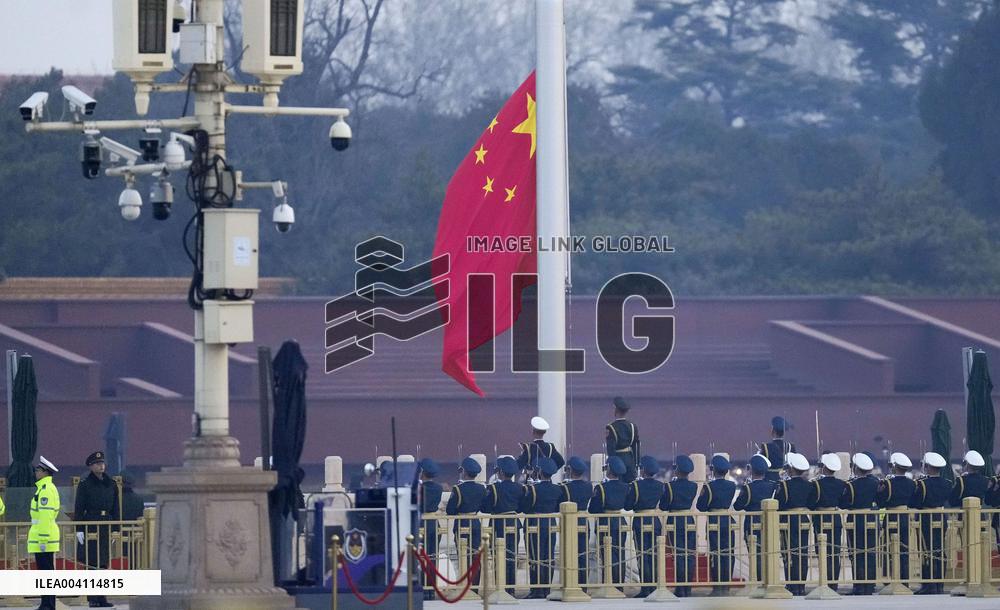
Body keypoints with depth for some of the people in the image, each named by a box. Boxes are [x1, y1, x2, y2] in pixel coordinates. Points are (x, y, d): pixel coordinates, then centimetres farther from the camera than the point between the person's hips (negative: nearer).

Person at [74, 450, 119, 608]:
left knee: (103, 563, 6)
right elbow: (79, 508, -4)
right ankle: (93, 599, -3)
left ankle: (102, 598, 9)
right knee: (91, 562, -6)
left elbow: (116, 508, 15)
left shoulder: (111, 484, 11)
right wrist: (79, 529, -10)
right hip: (90, 527, -4)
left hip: (106, 526, 4)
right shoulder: (85, 485, -2)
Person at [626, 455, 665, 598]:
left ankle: (645, 589, -5)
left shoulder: (636, 486, -12)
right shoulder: (660, 486, 1)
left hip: (640, 522, -4)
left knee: (643, 556, -2)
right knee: (654, 556, 10)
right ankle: (654, 586, 11)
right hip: (656, 522, 4)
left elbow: (627, 506, -8)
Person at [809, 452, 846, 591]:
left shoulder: (817, 484, -13)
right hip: (837, 521, 4)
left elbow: (810, 505, -9)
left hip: (822, 521, -4)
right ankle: (834, 584, 11)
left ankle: (827, 582, -8)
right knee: (835, 554, 9)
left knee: (825, 554, -2)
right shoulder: (841, 485, 0)